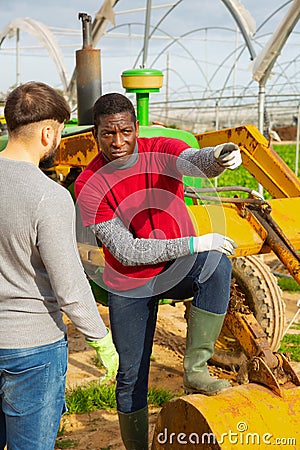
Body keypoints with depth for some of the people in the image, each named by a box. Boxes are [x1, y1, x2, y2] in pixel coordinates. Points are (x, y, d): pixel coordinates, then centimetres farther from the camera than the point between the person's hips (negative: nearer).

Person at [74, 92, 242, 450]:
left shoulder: (162, 151, -12)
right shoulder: (89, 185, -17)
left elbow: (197, 162, -36)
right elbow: (126, 252, -23)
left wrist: (219, 156, -61)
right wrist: (195, 244, -28)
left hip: (180, 270, 1)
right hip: (130, 286, -1)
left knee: (217, 261, -33)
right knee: (131, 375, 6)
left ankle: (195, 368, -23)